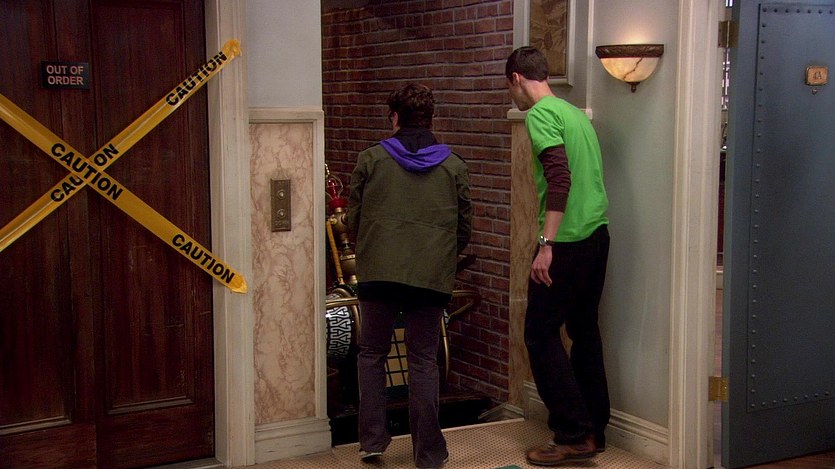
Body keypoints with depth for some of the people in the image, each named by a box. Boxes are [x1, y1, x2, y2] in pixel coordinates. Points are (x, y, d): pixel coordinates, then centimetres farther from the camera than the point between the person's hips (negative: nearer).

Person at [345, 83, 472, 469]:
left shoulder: (371, 159, 2)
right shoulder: (454, 166, 6)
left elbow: (352, 218, 7)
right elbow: (465, 225, 10)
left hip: (378, 271, -1)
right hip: (432, 275, 1)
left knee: (372, 354, 15)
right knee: (423, 361, 8)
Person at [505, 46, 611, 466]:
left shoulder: (540, 114, -9)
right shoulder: (576, 113, 17)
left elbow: (560, 177, -21)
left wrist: (546, 244, -22)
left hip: (568, 241, -9)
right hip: (597, 234, 9)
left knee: (541, 335, -2)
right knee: (584, 330, 15)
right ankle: (595, 429, 21)